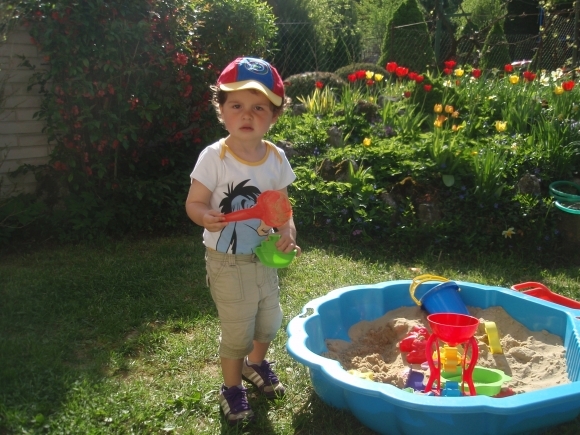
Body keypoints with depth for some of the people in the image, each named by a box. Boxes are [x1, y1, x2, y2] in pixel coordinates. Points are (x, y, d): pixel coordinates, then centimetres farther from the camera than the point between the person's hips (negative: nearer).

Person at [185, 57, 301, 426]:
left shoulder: (277, 157, -5)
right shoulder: (214, 157, -19)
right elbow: (194, 203, -15)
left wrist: (288, 232, -17)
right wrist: (206, 217, -37)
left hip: (265, 256, 5)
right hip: (227, 261, -5)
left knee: (270, 322, 21)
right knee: (238, 330, 5)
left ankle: (256, 363, 52)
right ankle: (232, 387, 32)